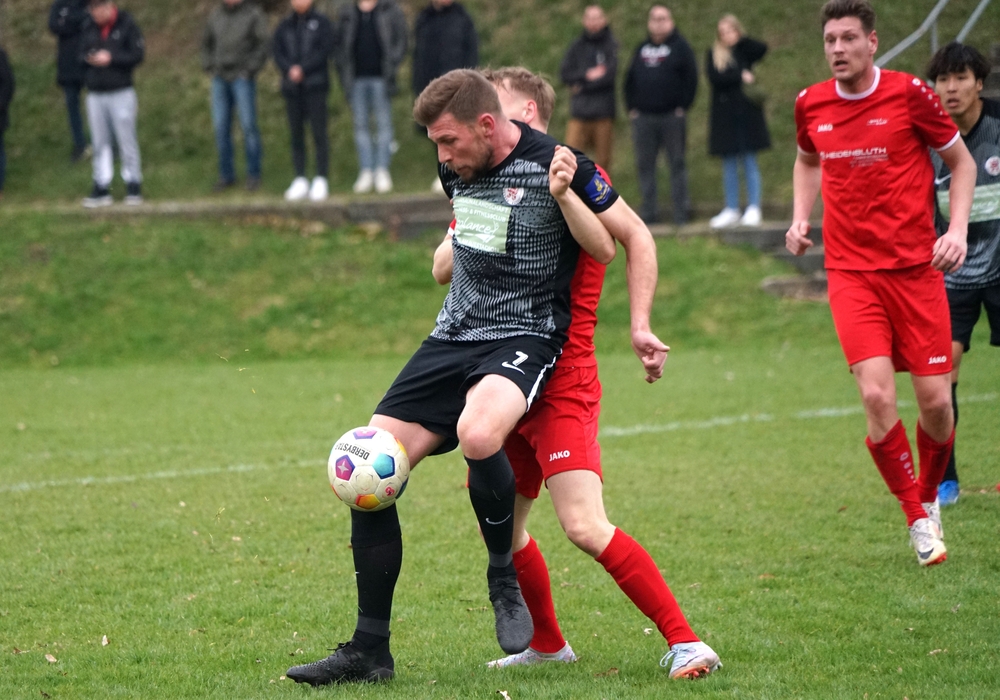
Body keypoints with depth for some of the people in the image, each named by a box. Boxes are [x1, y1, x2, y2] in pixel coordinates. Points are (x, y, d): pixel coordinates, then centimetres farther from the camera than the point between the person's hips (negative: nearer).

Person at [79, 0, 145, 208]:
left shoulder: (127, 25, -5)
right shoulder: (89, 28, 9)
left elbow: (138, 54, -9)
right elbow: (81, 52, 14)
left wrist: (111, 58, -17)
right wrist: (89, 58, -9)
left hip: (121, 93, -4)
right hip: (95, 94, 5)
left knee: (126, 141, -3)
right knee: (100, 143, 7)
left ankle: (133, 185, 5)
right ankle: (101, 188, 11)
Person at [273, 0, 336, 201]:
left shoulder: (322, 23, 5)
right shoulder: (284, 26, 15)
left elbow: (325, 50, -6)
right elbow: (277, 51, 6)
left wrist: (303, 69, -14)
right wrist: (289, 70, -13)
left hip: (315, 86, -3)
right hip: (292, 87, 4)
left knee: (319, 132, -7)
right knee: (296, 133, 3)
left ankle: (321, 180, -5)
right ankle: (300, 180, 6)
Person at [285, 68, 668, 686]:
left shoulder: (554, 166, -14)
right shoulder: (458, 169, 6)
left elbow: (634, 235, -2)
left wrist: (640, 326, -1)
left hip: (525, 336, -7)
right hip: (454, 335, 7)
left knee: (477, 433, -38)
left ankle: (504, 581, -11)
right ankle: (369, 649, 3)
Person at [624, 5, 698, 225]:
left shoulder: (680, 47, 2)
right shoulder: (642, 49, 15)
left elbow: (691, 78, -3)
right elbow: (630, 80, 17)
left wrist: (683, 106, -8)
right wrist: (631, 107, 7)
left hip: (672, 116, -4)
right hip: (643, 116, 4)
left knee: (677, 163, -1)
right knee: (645, 165, 3)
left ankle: (681, 213, 0)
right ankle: (648, 212, 8)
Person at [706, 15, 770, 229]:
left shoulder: (744, 51, 7)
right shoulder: (713, 55, 8)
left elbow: (762, 48, -13)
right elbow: (715, 78, -8)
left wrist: (739, 40, -7)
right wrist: (741, 77, -12)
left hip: (747, 113, -1)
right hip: (724, 115, 1)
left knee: (749, 162, -1)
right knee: (729, 165, 5)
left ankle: (753, 209, 0)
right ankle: (731, 210, 10)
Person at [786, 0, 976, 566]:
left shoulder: (909, 94, -6)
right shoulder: (811, 105, 4)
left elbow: (962, 161, 6)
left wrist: (958, 229, -7)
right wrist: (801, 219, 10)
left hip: (916, 267, -1)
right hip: (851, 271, 1)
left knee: (936, 401, -2)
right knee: (877, 395, -15)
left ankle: (930, 497, 28)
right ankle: (918, 519, 1)